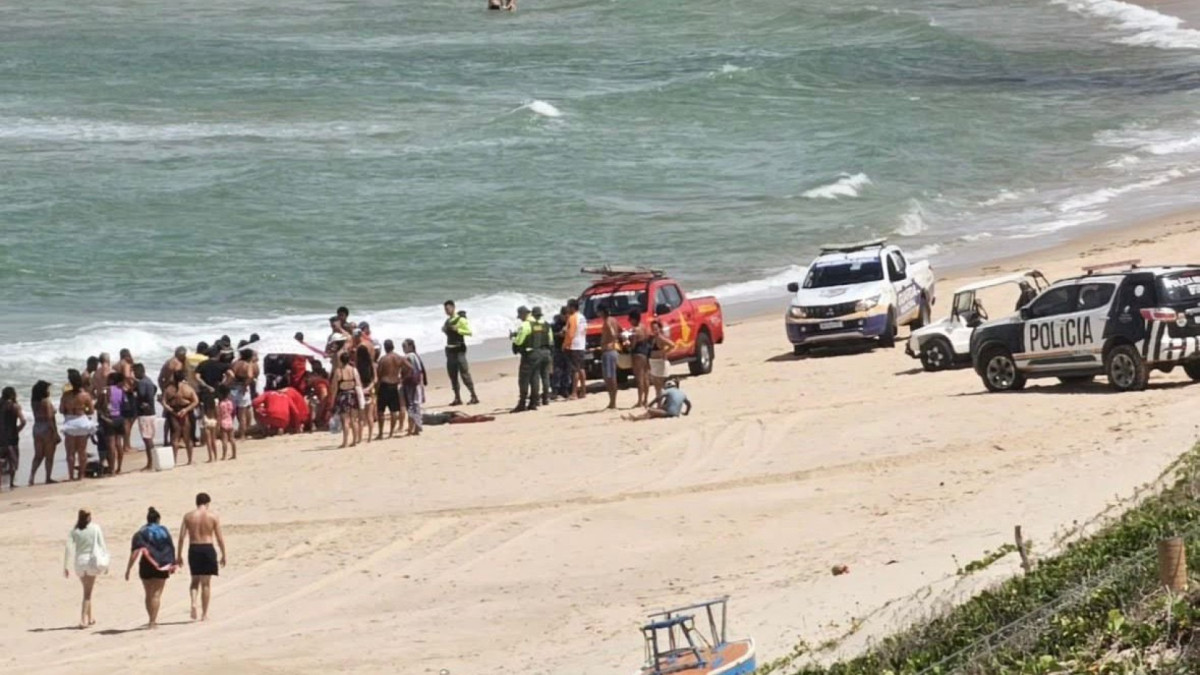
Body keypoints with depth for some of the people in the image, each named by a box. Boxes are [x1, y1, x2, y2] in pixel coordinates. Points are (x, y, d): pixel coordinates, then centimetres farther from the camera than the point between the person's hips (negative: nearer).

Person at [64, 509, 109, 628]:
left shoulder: (74, 532, -2)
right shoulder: (95, 529, -4)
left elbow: (69, 550, -5)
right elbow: (102, 545, -2)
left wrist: (66, 567, 0)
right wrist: (105, 563, 7)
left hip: (79, 562, 2)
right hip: (92, 560, -2)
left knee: (87, 590, 19)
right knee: (87, 592, 1)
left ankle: (89, 618, 28)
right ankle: (83, 619, -11)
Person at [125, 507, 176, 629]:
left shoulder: (141, 533, -3)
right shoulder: (164, 531, 3)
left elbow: (135, 553, -11)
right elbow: (171, 549, 8)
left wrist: (128, 569, -11)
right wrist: (172, 564, 21)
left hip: (147, 566, 0)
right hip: (162, 566, 0)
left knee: (149, 594, 14)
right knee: (157, 594, 2)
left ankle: (152, 620, 21)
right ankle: (153, 621, -8)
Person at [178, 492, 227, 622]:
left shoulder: (188, 517, 2)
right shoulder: (213, 517, -2)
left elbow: (181, 537, 0)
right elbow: (219, 538, -2)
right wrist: (223, 555, 7)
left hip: (194, 549, 1)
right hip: (208, 548, -1)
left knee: (195, 580, 18)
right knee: (206, 582, 6)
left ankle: (193, 602, -8)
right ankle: (204, 614, 9)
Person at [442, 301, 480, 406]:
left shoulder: (461, 319, -7)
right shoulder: (448, 321, 14)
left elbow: (469, 332, -12)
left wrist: (457, 330, -22)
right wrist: (444, 330, 7)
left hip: (459, 349, -8)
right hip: (449, 349, 8)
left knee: (464, 373, -11)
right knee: (452, 374, 6)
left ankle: (474, 396, -10)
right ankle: (457, 398, 11)